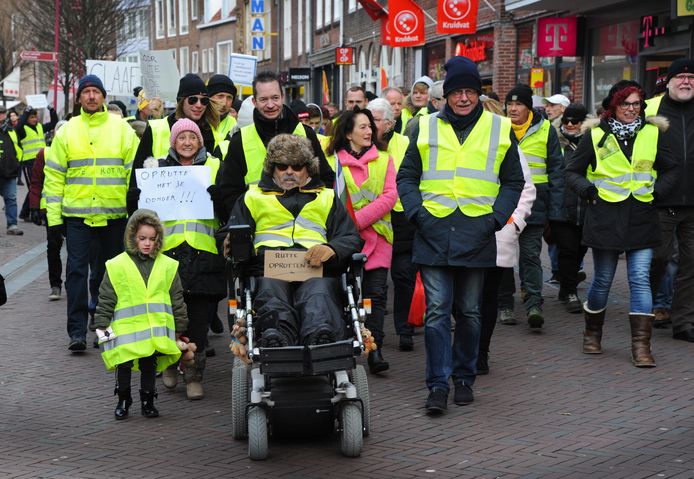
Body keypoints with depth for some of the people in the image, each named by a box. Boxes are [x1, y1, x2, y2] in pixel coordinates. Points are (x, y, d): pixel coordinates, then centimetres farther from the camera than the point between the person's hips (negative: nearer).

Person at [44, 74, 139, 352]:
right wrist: (53, 215, 0)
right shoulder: (67, 131, 6)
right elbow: (54, 175, 6)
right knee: (76, 271, -6)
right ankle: (77, 331, -4)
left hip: (114, 213, 0)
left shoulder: (121, 128, 5)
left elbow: (135, 170, 5)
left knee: (110, 272, 9)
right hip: (77, 214, 0)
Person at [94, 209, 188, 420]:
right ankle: (123, 400, 20)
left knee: (149, 366, 9)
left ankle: (148, 400, 24)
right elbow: (105, 300, 3)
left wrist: (179, 328, 12)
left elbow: (177, 300, 12)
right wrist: (101, 326, -1)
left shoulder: (167, 266, 6)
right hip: (126, 329, -1)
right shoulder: (117, 266, 0)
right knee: (124, 366, 0)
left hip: (156, 331, 2)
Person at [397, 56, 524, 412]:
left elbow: (513, 181, 12)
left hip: (476, 234, 1)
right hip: (434, 233, 0)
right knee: (437, 310, -5)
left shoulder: (500, 129, 8)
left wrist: (496, 217, -2)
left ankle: (464, 377, 23)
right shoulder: (425, 128, 8)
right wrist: (417, 213, -5)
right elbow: (406, 177, 11)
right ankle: (438, 384, 0)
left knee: (469, 312, 9)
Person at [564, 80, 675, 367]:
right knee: (603, 279, 8)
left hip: (641, 217, 1)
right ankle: (592, 333, 30)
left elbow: (670, 169, 19)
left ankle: (641, 345, -6)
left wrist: (657, 190, 2)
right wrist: (589, 190, -10)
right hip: (605, 217, -1)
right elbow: (572, 172, 7)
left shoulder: (651, 133, 7)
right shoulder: (595, 135, 1)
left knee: (640, 279, -7)